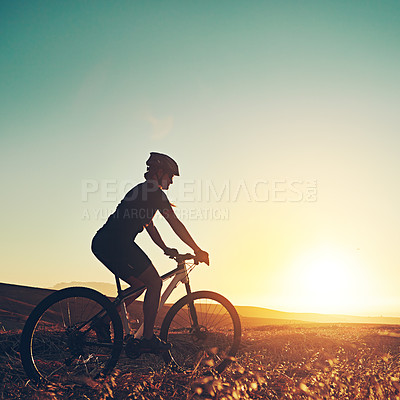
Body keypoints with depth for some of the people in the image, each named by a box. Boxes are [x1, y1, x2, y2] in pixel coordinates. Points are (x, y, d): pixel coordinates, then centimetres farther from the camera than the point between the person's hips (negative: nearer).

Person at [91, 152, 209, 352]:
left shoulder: (141, 190, 26)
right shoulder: (155, 192, -4)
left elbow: (149, 225, 32)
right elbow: (175, 224, -6)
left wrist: (166, 249, 29)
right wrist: (198, 250, -1)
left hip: (102, 244, 10)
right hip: (117, 243, -10)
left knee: (139, 285, 19)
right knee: (154, 283, 0)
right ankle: (148, 338, 3)